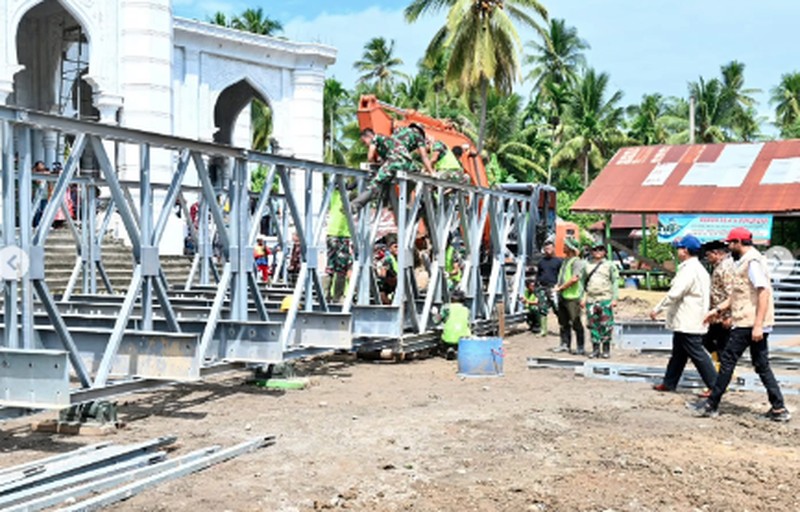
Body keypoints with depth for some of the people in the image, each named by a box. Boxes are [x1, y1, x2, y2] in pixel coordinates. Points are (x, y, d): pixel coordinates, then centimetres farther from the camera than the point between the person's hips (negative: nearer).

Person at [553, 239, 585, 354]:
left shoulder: (577, 261, -11)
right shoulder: (565, 261, 18)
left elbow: (574, 279, -21)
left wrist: (561, 288, -14)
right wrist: (558, 285, 11)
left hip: (572, 297, -9)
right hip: (562, 296, 9)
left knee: (576, 323, -4)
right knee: (563, 322, 12)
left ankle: (580, 347, 1)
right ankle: (565, 344, 20)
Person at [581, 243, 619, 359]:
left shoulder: (610, 265, 6)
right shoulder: (587, 266, 13)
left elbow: (615, 282, 3)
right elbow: (583, 282, 14)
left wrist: (614, 298, -5)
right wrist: (583, 298, 7)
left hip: (605, 299, -3)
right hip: (591, 300, 3)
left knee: (606, 325, -4)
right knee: (593, 325, 3)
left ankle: (606, 349, 3)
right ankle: (595, 348, 10)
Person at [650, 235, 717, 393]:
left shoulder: (689, 270, -18)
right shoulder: (699, 268, 16)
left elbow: (674, 293, -25)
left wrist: (657, 309, -16)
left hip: (688, 323, -11)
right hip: (687, 321, 11)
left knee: (697, 354, -7)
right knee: (678, 353, 17)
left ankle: (715, 386, -5)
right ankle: (669, 383, 26)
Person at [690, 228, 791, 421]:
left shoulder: (752, 261, -14)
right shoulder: (745, 262, 19)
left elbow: (764, 292, -22)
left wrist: (758, 325, -26)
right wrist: (717, 310, 24)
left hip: (749, 323, -10)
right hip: (753, 324, 10)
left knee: (727, 361, -3)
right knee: (761, 365, 10)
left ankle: (712, 405, 3)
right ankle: (779, 409, 10)